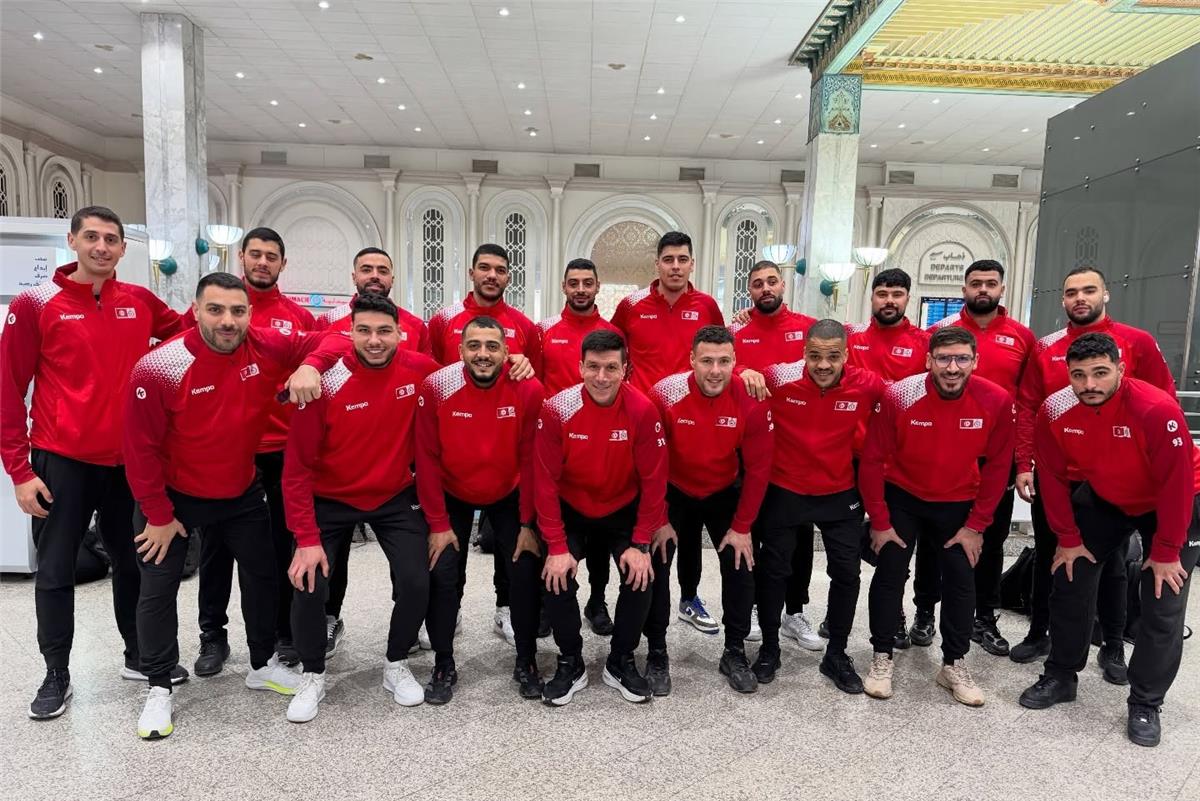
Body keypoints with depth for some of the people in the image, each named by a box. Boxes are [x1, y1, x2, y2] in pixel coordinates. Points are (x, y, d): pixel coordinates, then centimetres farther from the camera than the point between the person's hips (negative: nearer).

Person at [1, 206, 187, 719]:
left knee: (133, 562, 14)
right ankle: (57, 675, 24)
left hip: (128, 459, 3)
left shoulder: (140, 302, 2)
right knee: (55, 573, 7)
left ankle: (139, 655, 31)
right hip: (62, 461, -3)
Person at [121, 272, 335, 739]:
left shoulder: (266, 347, -17)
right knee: (158, 589, 3)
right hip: (173, 495, -3)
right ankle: (159, 689, 23)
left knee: (264, 574, 13)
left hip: (242, 492, 4)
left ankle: (263, 665, 34)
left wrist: (309, 366, -32)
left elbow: (327, 341, -8)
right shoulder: (159, 368, -25)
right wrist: (159, 516, -12)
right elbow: (140, 448, -18)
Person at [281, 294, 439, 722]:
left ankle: (397, 665, 20)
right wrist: (307, 539, -20)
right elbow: (297, 468, -16)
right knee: (309, 585, -13)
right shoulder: (325, 382, -22)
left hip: (396, 498, 2)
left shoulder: (421, 369, -15)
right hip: (330, 500, -1)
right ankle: (313, 675, 16)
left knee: (416, 582, -10)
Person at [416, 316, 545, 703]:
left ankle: (526, 663, 17)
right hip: (452, 496, 0)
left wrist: (528, 523, -11)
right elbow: (428, 459, -14)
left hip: (509, 496, 0)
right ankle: (443, 666, 16)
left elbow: (531, 460, -14)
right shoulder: (436, 387, -22)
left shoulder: (528, 389, -22)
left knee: (526, 574, -4)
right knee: (443, 577, -5)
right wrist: (438, 523, -12)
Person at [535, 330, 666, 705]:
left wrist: (640, 544, -15)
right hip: (570, 511, 0)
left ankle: (621, 662, 13)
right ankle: (570, 664, 10)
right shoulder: (556, 410, -22)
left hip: (624, 512, 1)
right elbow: (545, 481, -16)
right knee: (557, 579, -15)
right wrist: (557, 546, -18)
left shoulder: (642, 411, -21)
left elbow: (653, 480, -14)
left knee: (641, 579, -13)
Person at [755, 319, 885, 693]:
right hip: (784, 491, -1)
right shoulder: (779, 378, -19)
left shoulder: (867, 385, -14)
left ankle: (836, 655, 29)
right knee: (773, 569, 10)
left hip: (841, 493, 2)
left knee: (847, 573, 8)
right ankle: (769, 648, 31)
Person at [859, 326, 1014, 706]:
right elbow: (872, 460, -14)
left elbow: (997, 465, -6)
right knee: (890, 574, -1)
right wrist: (879, 522, -10)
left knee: (961, 580, 3)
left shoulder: (997, 401, -18)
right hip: (902, 498, -1)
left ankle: (954, 664, 22)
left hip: (957, 504, 2)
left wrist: (976, 524, -4)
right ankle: (881, 658, 15)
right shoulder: (898, 396, -24)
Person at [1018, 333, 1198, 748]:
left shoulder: (1157, 409, -33)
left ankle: (1145, 705, 13)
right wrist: (1068, 539, -7)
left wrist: (1166, 551, -19)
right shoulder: (1054, 411, -22)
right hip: (1103, 499, 4)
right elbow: (1053, 478, -10)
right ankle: (1060, 676, 22)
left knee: (1164, 606, -5)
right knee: (1070, 580, 4)